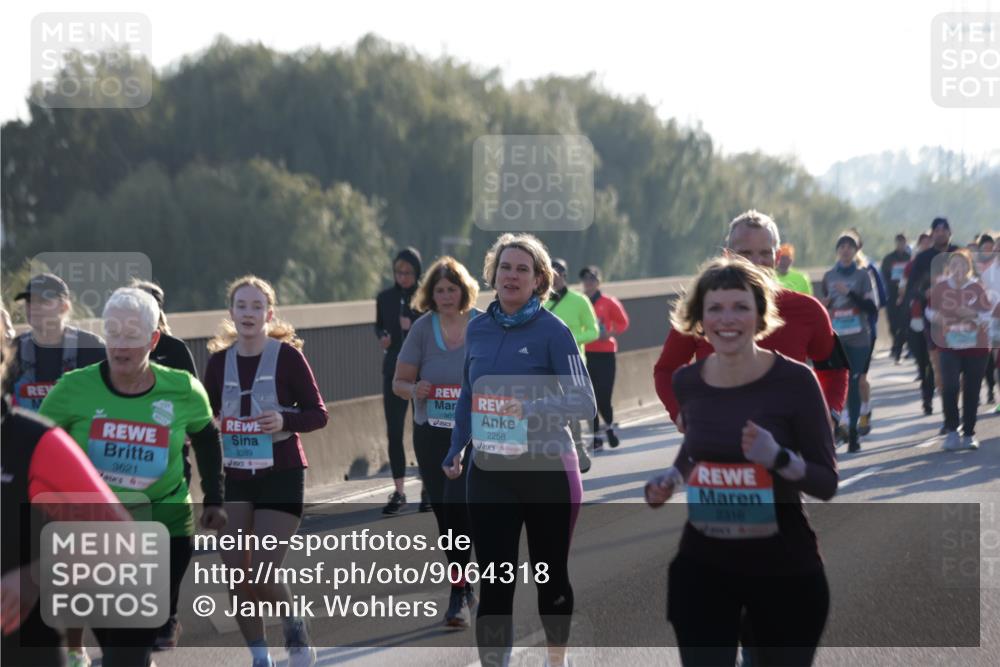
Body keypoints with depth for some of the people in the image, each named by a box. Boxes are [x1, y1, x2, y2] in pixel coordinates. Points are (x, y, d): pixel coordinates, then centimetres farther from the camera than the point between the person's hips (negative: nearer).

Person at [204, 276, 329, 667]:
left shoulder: (287, 355, -8)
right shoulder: (219, 360, 4)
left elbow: (318, 414, -6)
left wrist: (285, 420, -24)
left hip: (282, 476, -4)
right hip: (236, 477, 4)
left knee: (264, 573, -13)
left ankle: (296, 631, 17)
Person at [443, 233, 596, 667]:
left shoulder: (553, 331, -11)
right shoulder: (478, 329, 4)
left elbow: (585, 403, -15)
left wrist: (533, 408, -29)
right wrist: (456, 449, 13)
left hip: (548, 472, -3)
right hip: (488, 473, 3)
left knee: (550, 575, 12)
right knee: (494, 581, -3)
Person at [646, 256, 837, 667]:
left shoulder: (794, 379, -13)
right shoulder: (687, 382, -1)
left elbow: (827, 483, -10)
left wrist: (778, 457, -28)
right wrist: (669, 481, 0)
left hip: (784, 567, -2)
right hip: (703, 564, 2)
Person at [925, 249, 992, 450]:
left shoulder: (977, 288, -1)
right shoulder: (940, 288, 0)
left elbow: (988, 316, 1)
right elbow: (930, 310, 11)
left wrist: (973, 314, -18)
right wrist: (935, 316, -11)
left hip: (976, 347, 1)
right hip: (950, 347, -1)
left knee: (972, 392, 5)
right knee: (949, 385, -19)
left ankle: (969, 434, 17)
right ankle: (951, 430, -5)